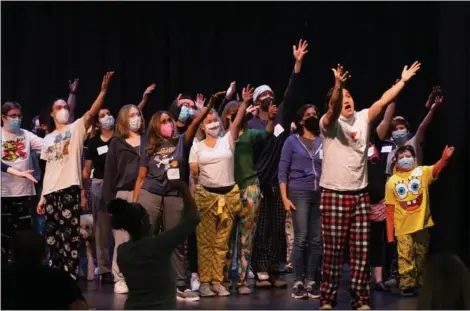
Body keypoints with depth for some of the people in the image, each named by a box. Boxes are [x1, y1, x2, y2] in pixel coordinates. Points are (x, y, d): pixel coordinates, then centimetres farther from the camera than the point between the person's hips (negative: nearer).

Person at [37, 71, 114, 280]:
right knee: (53, 238, 9)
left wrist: (103, 91, -29)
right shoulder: (48, 139, 19)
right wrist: (42, 197, 13)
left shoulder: (77, 128, 4)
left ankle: (70, 277, -3)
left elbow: (91, 113, -14)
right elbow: (48, 169, 18)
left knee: (70, 237, -6)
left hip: (70, 189, -5)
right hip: (50, 192, 6)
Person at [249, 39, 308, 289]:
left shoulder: (282, 116, 8)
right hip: (258, 182, -4)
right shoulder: (251, 124, -1)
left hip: (279, 182, 4)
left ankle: (273, 272, 10)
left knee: (278, 228, 5)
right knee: (260, 228, -1)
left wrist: (298, 64, -12)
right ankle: (261, 272, 3)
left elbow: (291, 93, -3)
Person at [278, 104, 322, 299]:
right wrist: (284, 197, -7)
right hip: (299, 193, -2)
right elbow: (282, 171, 2)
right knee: (301, 238, -7)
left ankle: (311, 281, 6)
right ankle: (298, 282, -3)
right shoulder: (292, 141, 5)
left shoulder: (324, 142, 11)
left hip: (320, 194, 3)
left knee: (316, 240, 1)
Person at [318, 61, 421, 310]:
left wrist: (403, 81, -7)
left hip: (360, 195, 4)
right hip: (333, 195, -4)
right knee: (332, 251, -1)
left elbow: (383, 101, 0)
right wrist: (337, 86, -45)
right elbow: (333, 109, -27)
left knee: (361, 250, 5)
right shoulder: (329, 122, -6)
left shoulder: (363, 118, 8)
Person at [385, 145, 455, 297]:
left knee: (422, 256, 12)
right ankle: (407, 286, 7)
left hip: (422, 223, 1)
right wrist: (390, 232, -4)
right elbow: (390, 208, -1)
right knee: (405, 257, 1)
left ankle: (421, 284, 25)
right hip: (403, 227, -1)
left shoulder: (422, 172, -1)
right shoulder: (392, 181, -2)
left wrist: (444, 159, -46)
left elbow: (436, 169, -23)